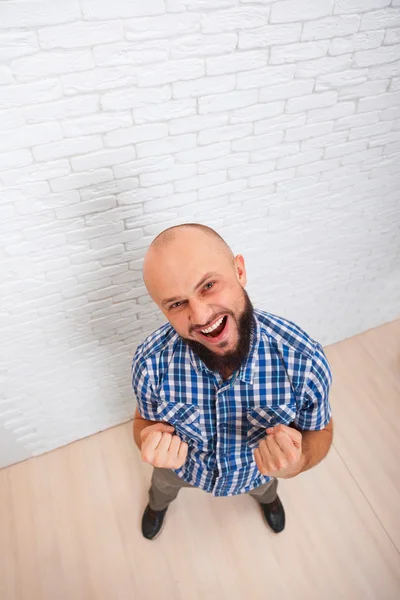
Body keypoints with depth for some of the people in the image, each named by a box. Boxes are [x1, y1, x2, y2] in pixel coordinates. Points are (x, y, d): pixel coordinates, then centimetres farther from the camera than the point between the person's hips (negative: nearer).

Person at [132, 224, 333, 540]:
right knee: (163, 486, 35)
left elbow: (320, 431, -19)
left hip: (256, 473, 1)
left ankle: (267, 495, 75)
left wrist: (296, 462, -42)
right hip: (179, 466, 0)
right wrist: (151, 441, -39)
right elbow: (145, 420, -14)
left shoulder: (305, 360, -39)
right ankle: (158, 503, 73)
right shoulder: (151, 362, -37)